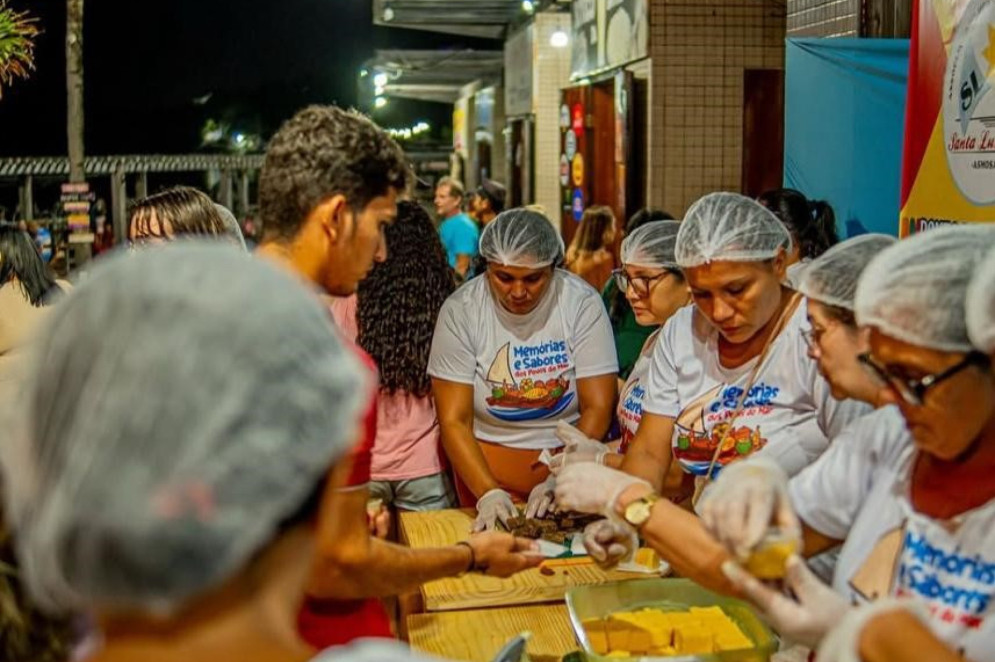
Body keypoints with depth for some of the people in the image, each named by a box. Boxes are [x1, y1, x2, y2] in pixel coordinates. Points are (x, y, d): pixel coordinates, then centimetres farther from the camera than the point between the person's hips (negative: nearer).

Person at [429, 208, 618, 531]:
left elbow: (598, 408, -10)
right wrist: (488, 493, -23)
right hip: (483, 469, 0)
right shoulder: (461, 311, -9)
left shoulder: (582, 304, -8)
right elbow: (454, 422, -10)